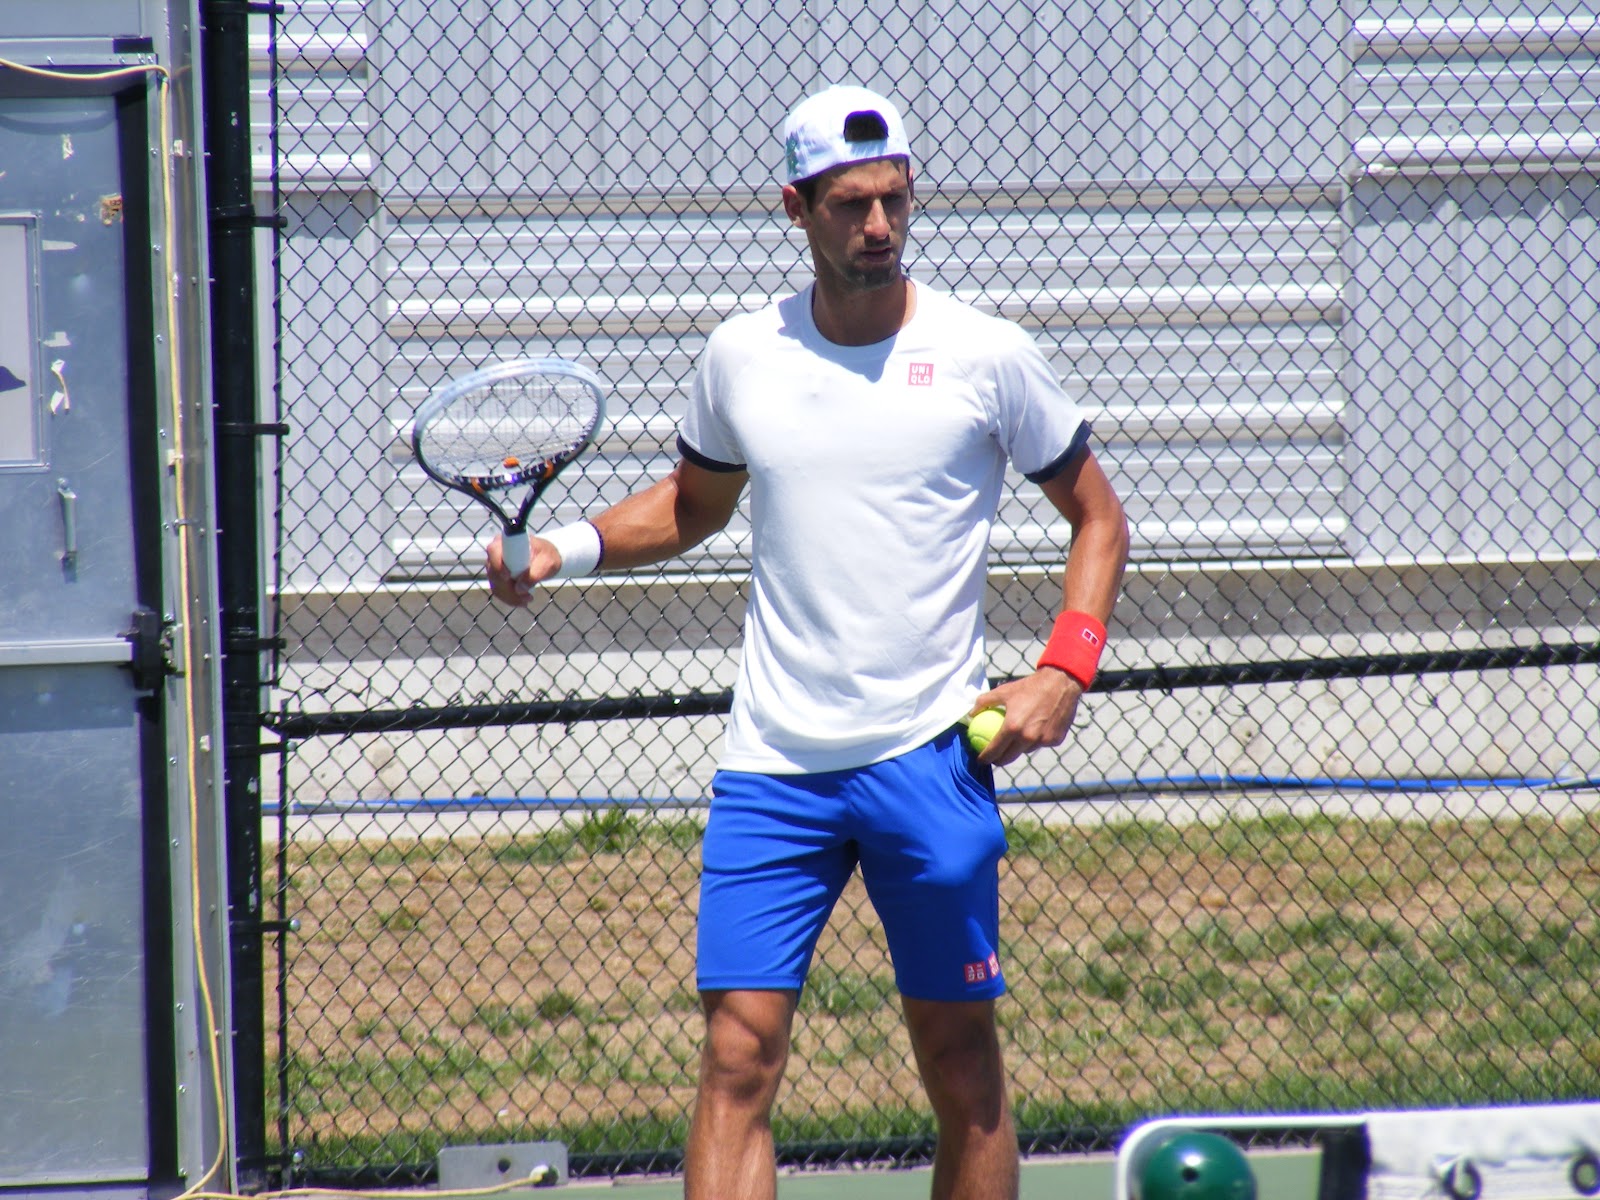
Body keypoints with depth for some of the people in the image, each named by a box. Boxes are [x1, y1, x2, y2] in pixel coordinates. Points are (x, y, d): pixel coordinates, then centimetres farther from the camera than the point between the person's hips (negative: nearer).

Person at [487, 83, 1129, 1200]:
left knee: (961, 1066, 5)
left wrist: (1065, 669, -5)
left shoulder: (985, 355, -2)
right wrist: (573, 545, 6)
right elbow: (692, 503, 24)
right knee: (739, 1056, -8)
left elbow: (1098, 515, 8)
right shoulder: (742, 355, 6)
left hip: (929, 759, -2)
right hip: (772, 764, 2)